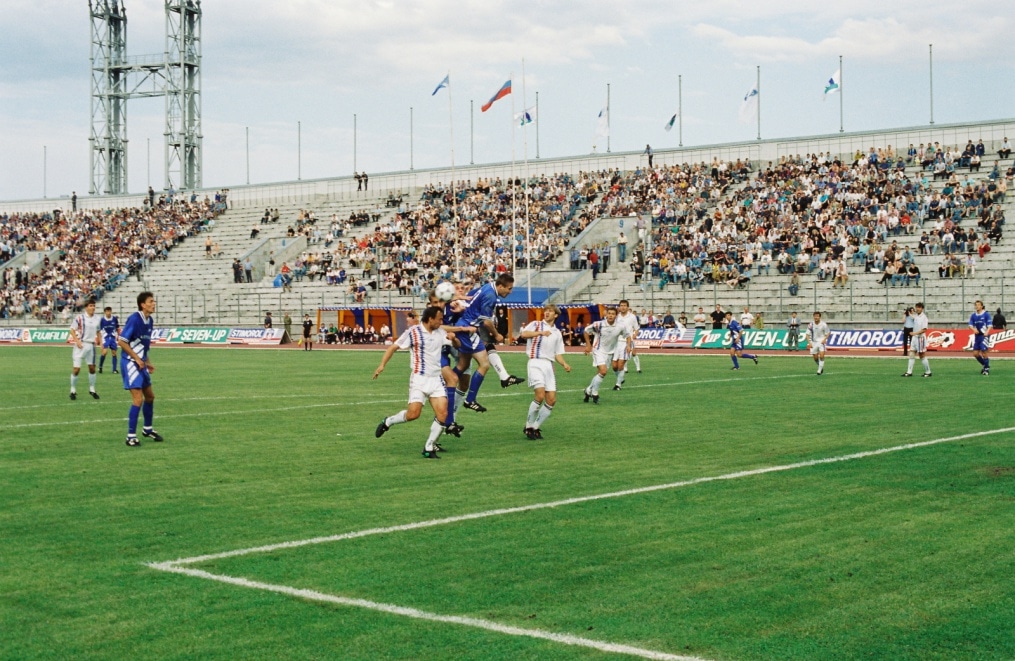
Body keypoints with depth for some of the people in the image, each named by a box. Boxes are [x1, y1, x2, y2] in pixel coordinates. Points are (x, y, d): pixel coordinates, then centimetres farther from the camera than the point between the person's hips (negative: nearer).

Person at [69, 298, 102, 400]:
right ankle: (73, 391, 8)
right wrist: (77, 341, -18)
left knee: (92, 368, 11)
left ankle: (92, 390, 25)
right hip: (81, 345, -5)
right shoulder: (79, 317, -10)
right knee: (76, 369, -6)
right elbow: (72, 330, -6)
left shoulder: (97, 318, 6)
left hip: (91, 345, 5)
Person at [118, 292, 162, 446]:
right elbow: (121, 341, -19)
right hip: (130, 363, -9)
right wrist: (137, 358, -19)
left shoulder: (150, 320, 7)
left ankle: (147, 429, 34)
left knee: (150, 396, 17)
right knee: (138, 399, -12)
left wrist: (148, 362, 14)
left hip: (140, 363, 9)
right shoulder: (134, 319, -18)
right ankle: (131, 436, -3)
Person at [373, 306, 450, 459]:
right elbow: (394, 347, -5)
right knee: (413, 413, -16)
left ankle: (429, 448, 4)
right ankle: (387, 422, 14)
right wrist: (382, 364, -16)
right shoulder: (413, 332, -6)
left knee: (442, 414, -10)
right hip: (419, 379, -5)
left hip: (436, 379, 5)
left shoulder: (441, 332, 9)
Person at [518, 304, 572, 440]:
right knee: (540, 396, -20)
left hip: (549, 365, 5)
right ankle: (529, 427, -4)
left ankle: (536, 427, 11)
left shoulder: (557, 333, 22)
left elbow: (558, 354, 20)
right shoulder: (536, 324, 8)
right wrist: (540, 332, -21)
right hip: (535, 363, -5)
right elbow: (523, 334, -11)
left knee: (551, 400, -3)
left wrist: (564, 364, 1)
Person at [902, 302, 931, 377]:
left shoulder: (924, 317, -14)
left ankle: (928, 372, 10)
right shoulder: (915, 316, 7)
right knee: (911, 354, 4)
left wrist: (915, 333, -29)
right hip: (914, 337, 8)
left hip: (920, 338, -8)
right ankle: (909, 372, 5)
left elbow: (924, 329, -21)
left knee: (922, 356, -1)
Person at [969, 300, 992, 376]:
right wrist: (974, 329, -17)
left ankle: (987, 369, 9)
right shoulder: (973, 315, 8)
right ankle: (984, 365, 27)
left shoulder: (986, 314, -5)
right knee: (975, 353, 5)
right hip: (977, 336, 5)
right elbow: (970, 325, 5)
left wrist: (987, 332, -26)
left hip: (984, 335, -5)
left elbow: (989, 325, -9)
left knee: (984, 353, -5)